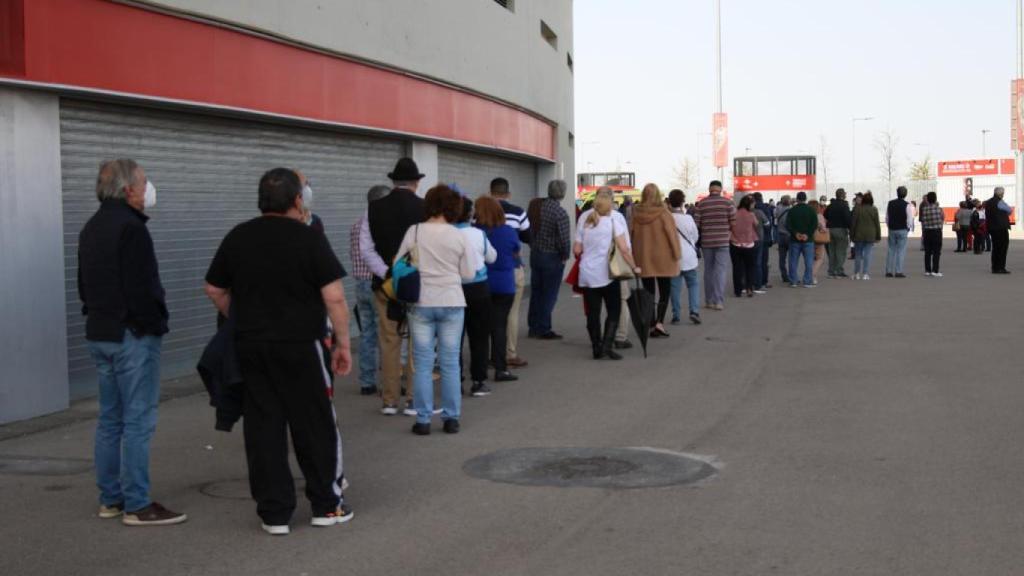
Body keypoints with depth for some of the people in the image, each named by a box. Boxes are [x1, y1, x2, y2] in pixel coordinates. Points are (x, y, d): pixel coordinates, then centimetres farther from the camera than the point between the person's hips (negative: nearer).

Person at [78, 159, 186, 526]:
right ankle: (137, 506, -3)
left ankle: (110, 498, 19)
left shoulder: (91, 228, 15)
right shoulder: (130, 227, -16)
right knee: (138, 421, -5)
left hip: (99, 334, 10)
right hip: (132, 335, -10)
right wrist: (156, 324, -11)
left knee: (110, 419, 14)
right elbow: (143, 287, -21)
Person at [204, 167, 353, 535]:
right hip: (300, 345, -4)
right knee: (315, 425, 8)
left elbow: (214, 290, 12)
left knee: (263, 428, 8)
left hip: (250, 347, 4)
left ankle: (274, 512, 11)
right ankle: (326, 504, 16)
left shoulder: (237, 238, 5)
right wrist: (343, 343, -5)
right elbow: (334, 297, -14)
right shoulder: (309, 238, -9)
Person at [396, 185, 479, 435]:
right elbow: (469, 274, -1)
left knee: (422, 364, 6)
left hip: (421, 303, 0)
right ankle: (451, 418, 11)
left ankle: (423, 420, 6)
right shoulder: (459, 236, -4)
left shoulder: (414, 232, -6)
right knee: (450, 363, 8)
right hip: (452, 303, 0)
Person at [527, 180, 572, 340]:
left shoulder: (537, 206, -2)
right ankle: (544, 330, 7)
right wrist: (565, 256, -5)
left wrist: (533, 247, 12)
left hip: (535, 254, 6)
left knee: (536, 292, 15)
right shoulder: (560, 213, -19)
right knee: (549, 295, 3)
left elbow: (529, 230, 2)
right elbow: (564, 239, -21)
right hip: (552, 257, -6)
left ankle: (533, 327, 22)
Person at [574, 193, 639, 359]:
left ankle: (597, 348, 12)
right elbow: (623, 248, -13)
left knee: (592, 313, 9)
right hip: (607, 273, -3)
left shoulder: (584, 217, 3)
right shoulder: (615, 217, -6)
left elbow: (577, 250, 4)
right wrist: (634, 267, -3)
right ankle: (607, 345, -6)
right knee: (613, 310, 7)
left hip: (587, 272, 3)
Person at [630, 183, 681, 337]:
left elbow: (631, 234, 2)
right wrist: (677, 254, -1)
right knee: (664, 292, 7)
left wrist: (633, 255, 12)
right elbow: (671, 234, -11)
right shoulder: (663, 213, -13)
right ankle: (659, 322, -9)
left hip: (643, 259, 3)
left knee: (648, 294, 11)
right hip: (662, 259, -3)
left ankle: (652, 326, 10)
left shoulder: (636, 213, -5)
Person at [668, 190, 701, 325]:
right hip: (688, 257, 0)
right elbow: (696, 237, 4)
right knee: (693, 284, 11)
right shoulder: (688, 218, -8)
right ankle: (694, 311, -3)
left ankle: (676, 315, 6)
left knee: (675, 286, 6)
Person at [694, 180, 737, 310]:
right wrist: (729, 232, 11)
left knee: (708, 270, 12)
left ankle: (709, 300, 17)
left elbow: (696, 224, -2)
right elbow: (734, 222, -7)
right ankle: (719, 301, -9)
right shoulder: (727, 202, -5)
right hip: (723, 241, -2)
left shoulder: (701, 204, 0)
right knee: (721, 270, -2)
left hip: (706, 241, 2)